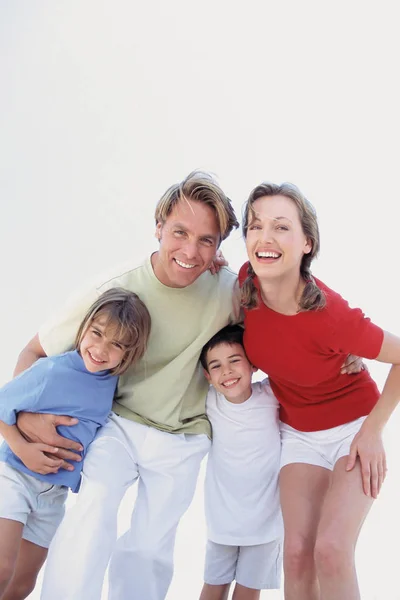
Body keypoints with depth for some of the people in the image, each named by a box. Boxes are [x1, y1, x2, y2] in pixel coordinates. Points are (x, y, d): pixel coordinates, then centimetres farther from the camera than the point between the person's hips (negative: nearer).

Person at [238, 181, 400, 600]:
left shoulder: (329, 316, -33)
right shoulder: (248, 281, -18)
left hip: (355, 427, -4)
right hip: (299, 433, 4)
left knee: (331, 550, -17)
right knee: (297, 551, -6)